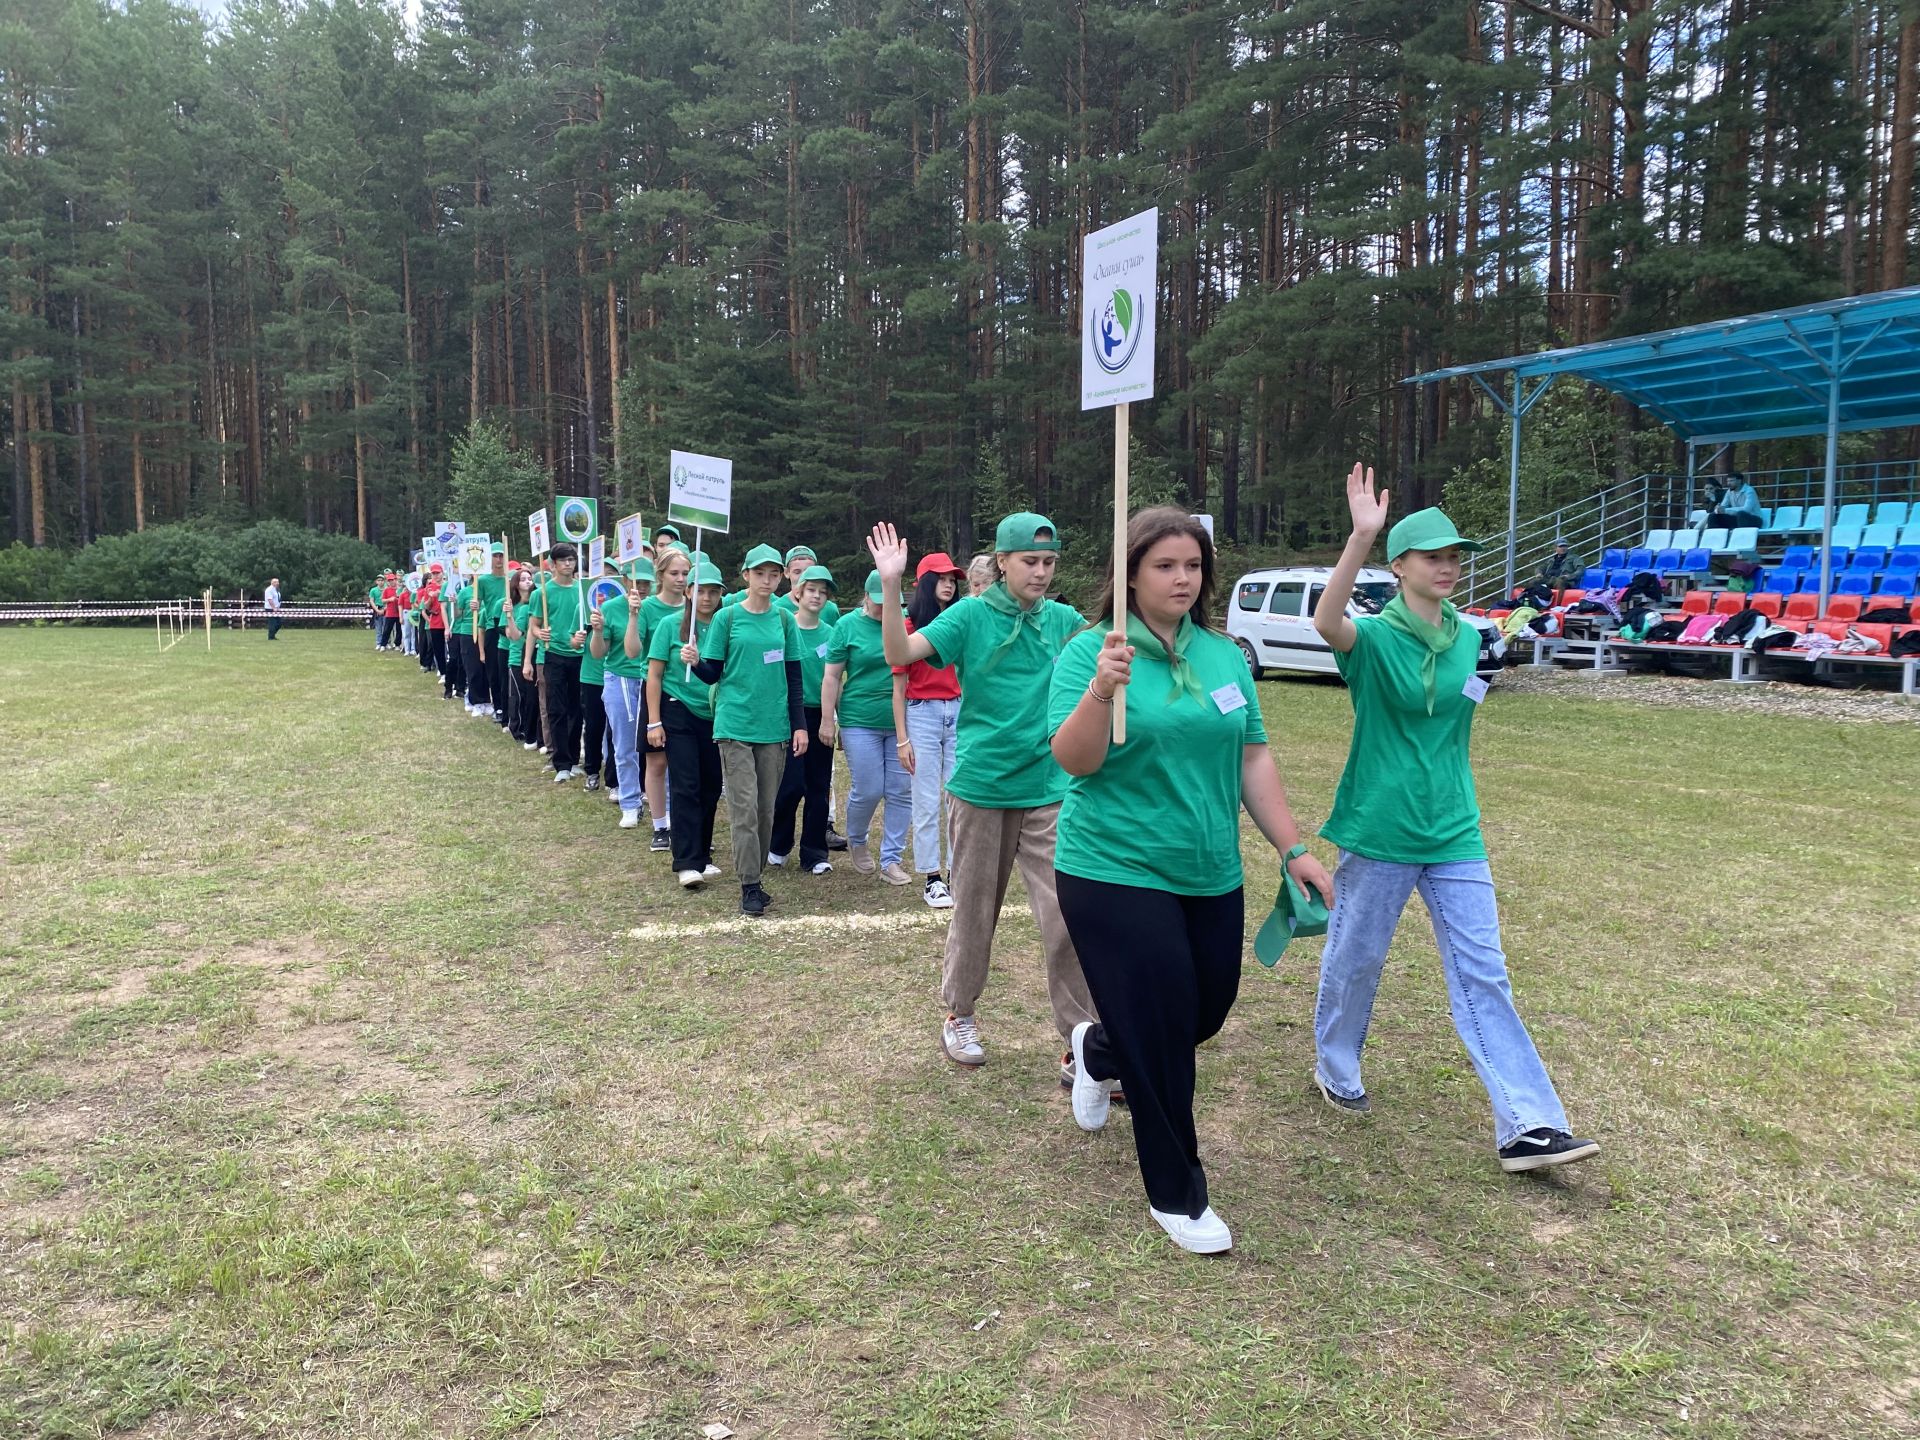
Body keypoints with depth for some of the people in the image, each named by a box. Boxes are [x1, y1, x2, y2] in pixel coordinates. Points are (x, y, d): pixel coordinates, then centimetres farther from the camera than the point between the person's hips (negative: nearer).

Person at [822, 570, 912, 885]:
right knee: (868, 791, -3)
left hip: (901, 722, 3)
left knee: (901, 792, 2)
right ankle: (856, 840, 27)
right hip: (860, 722, -3)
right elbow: (832, 676, -1)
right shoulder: (848, 626, -2)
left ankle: (891, 860, 14)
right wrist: (828, 720, -5)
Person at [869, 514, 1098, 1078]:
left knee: (1066, 917, -4)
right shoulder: (971, 614, -6)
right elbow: (900, 654, -16)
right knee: (975, 910, 13)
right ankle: (959, 1014, 34)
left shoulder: (1062, 620, 3)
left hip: (1047, 792, 2)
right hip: (981, 789, -2)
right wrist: (891, 586, -26)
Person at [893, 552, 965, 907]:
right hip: (922, 714, -3)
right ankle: (931, 878, 9)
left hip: (958, 712, 3)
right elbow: (898, 688, -2)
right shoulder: (909, 626, -3)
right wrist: (903, 739, -5)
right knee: (927, 802, 1)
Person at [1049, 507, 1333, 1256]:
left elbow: (1254, 759, 11)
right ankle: (1176, 1197, 22)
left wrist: (1293, 849, 8)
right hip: (1117, 875, -6)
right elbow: (1074, 760, -18)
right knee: (1158, 1033, 0)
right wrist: (1102, 689, -34)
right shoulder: (1092, 651, -9)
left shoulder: (1225, 655, 7)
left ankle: (1098, 1052, 47)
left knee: (1208, 1009, 14)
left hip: (1212, 878, 6)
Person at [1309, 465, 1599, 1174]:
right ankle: (1335, 1070, 35)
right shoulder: (1374, 636, -10)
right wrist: (1360, 536, -46)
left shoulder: (1468, 638, 6)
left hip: (1454, 833, 5)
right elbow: (1326, 622, -35)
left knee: (1484, 977, 2)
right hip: (1378, 831, -4)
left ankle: (1527, 1127, 3)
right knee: (1354, 960, 11)